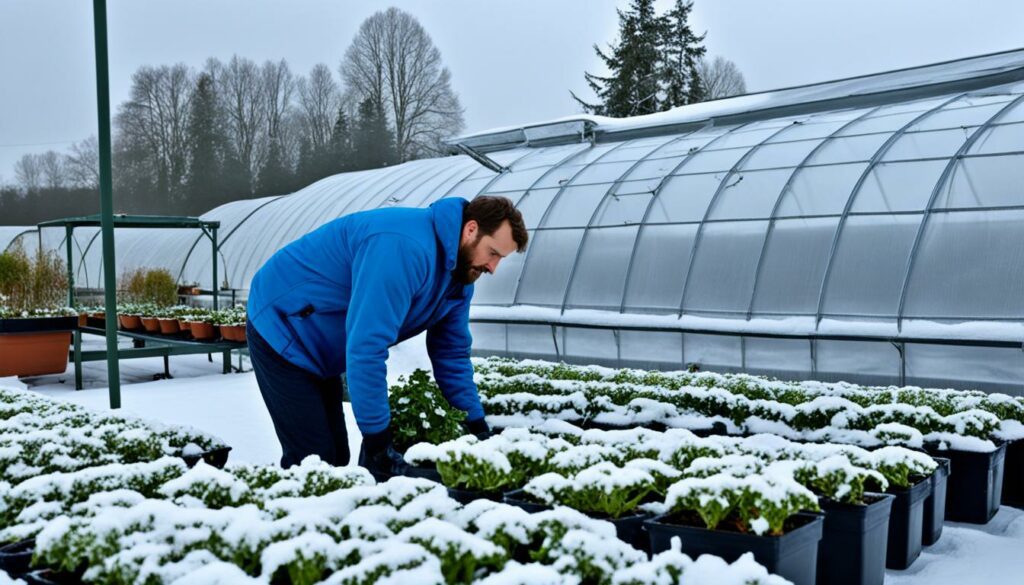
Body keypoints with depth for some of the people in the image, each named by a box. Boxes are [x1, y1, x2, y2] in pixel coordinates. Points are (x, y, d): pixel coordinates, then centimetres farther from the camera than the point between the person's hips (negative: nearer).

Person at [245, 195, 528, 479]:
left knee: (336, 457, 10)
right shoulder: (407, 248, -34)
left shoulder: (461, 274, -2)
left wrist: (478, 429, 0)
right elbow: (366, 346, -37)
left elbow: (452, 354, 6)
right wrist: (378, 441, -31)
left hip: (316, 346, 9)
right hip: (281, 330, -9)